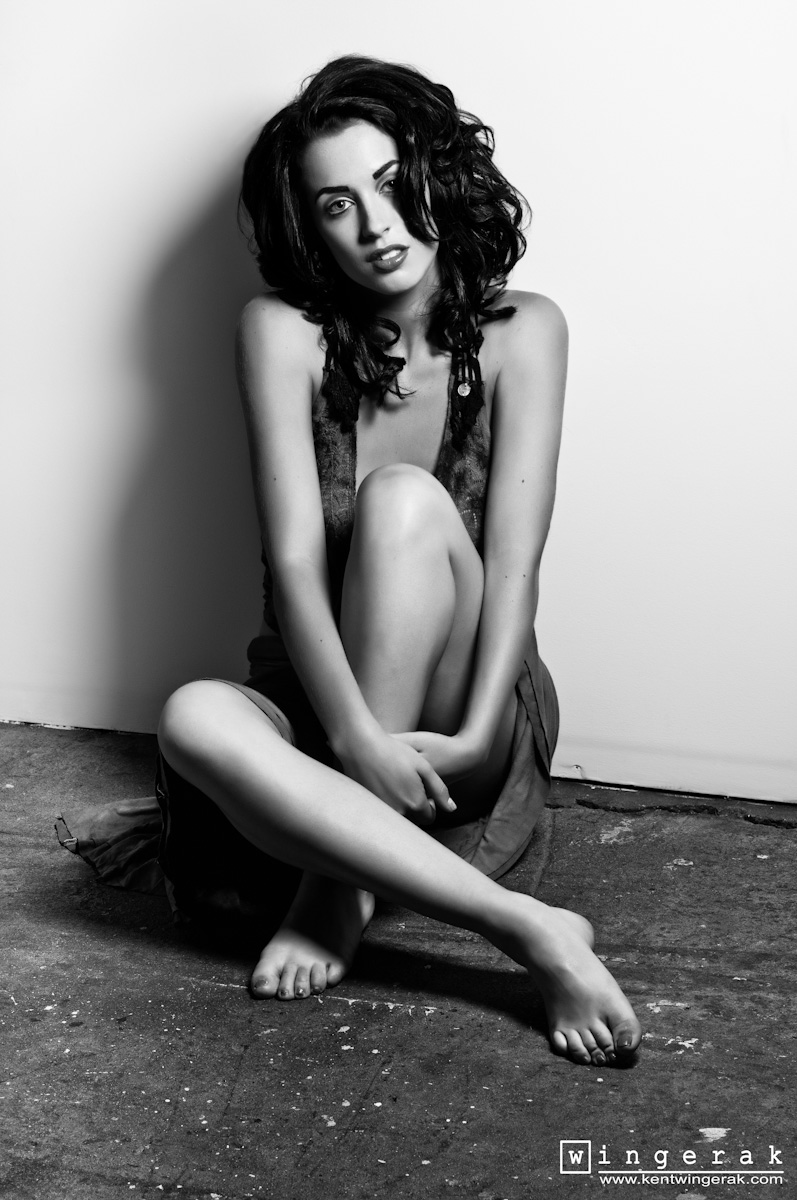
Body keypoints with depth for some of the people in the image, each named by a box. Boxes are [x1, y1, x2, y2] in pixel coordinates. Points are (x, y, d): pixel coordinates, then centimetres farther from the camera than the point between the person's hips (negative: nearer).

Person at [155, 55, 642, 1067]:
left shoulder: (520, 333, -7)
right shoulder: (284, 332, -7)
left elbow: (513, 562, -16)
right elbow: (293, 561, -16)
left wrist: (476, 738, -30)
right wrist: (358, 739, -30)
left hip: (465, 719, -1)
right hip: (319, 700, 1)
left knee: (404, 498, -30)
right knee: (196, 719, -34)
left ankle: (338, 886, -25)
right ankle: (527, 931, -34)